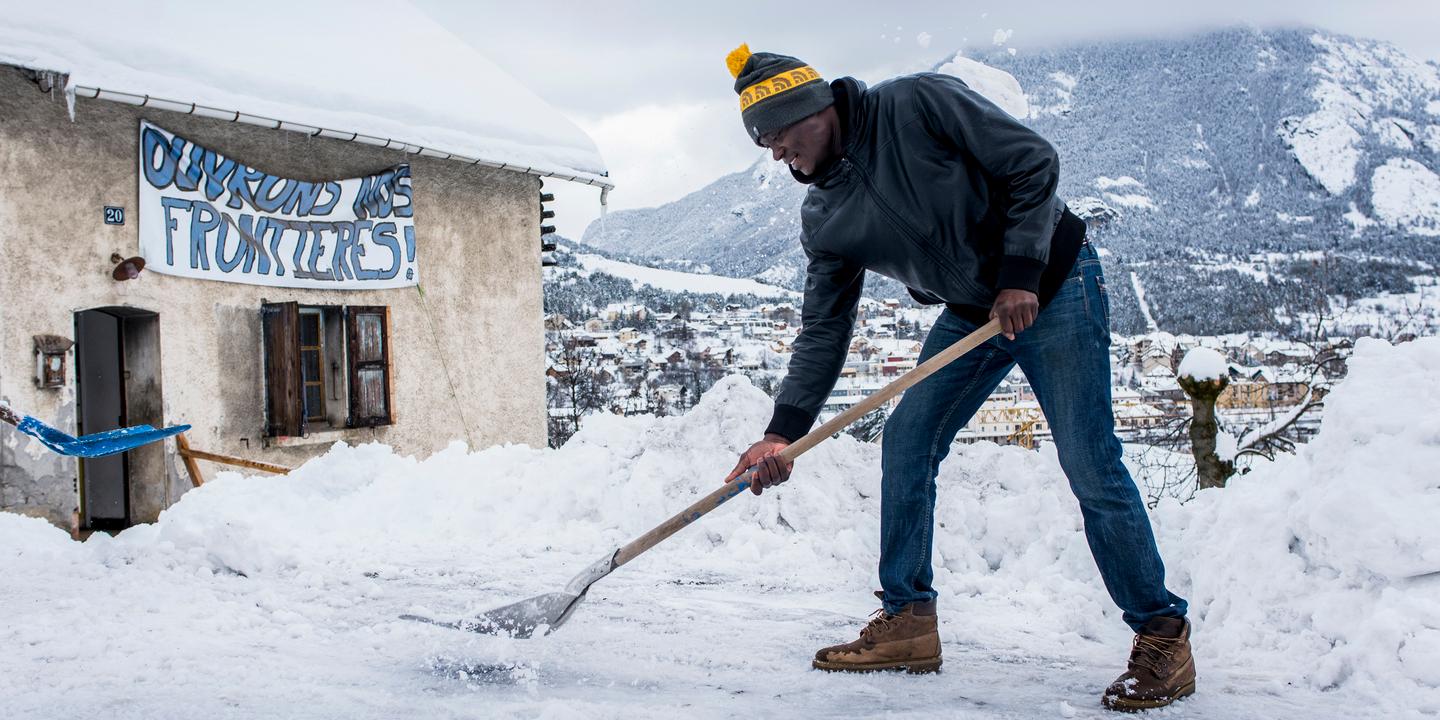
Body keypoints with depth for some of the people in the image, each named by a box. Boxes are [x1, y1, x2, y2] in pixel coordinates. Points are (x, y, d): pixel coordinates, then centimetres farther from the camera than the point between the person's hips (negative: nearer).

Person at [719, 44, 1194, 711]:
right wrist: (783, 431, -11)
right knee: (905, 445, 0)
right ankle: (907, 622, 10)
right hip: (968, 313, 7)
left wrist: (1020, 275, -22)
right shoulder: (823, 218, -3)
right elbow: (823, 330, -2)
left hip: (1053, 286, -7)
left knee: (1090, 467, -9)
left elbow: (1033, 162, -17)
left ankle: (1163, 637, 3)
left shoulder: (918, 103, -21)